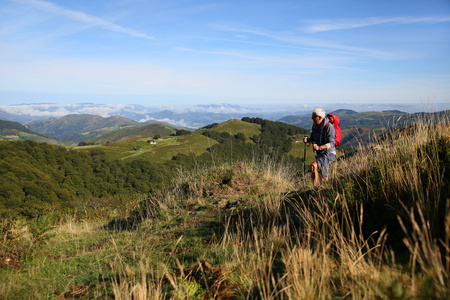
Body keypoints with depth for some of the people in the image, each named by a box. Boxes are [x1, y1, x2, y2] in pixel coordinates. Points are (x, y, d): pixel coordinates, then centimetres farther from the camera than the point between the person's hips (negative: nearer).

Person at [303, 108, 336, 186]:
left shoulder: (329, 127, -20)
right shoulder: (315, 126, 1)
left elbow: (331, 144, -27)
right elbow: (312, 139, 11)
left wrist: (319, 147, -43)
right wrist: (307, 139, -13)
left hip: (329, 154, -8)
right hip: (320, 154, 8)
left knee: (313, 167, -28)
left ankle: (315, 187, -14)